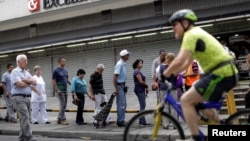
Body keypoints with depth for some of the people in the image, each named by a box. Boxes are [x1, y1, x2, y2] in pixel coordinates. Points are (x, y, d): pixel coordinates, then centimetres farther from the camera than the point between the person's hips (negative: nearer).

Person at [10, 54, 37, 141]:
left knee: (24, 118, 9)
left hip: (27, 97, 8)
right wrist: (29, 84, -1)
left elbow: (34, 82, 8)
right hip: (18, 98, -8)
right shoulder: (15, 72, -5)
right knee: (25, 117, -15)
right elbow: (19, 84, -18)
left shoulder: (26, 73, 19)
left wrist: (25, 81, -10)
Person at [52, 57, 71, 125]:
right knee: (62, 105, -8)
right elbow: (53, 81, -11)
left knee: (64, 105, 8)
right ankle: (63, 119, -4)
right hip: (60, 91, -8)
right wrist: (57, 90, -20)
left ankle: (59, 119, 15)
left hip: (65, 90, 8)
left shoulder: (65, 70, 14)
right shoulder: (56, 70, -8)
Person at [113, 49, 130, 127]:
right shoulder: (119, 64, -16)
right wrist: (116, 89, -23)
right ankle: (120, 121, -2)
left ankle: (121, 120, 19)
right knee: (121, 105, -7)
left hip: (122, 86, 10)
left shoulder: (123, 64, 12)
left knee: (123, 104, 12)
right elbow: (114, 76, -21)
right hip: (119, 86, -10)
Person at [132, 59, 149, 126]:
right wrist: (147, 86, -5)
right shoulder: (137, 72, -13)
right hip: (139, 90, -10)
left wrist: (146, 88, 8)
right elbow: (141, 82, -19)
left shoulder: (139, 71, 18)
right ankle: (143, 122, -6)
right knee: (142, 106, -9)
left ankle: (141, 121, 16)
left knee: (142, 106, 11)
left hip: (142, 90, 10)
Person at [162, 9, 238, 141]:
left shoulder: (191, 34, -10)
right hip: (228, 73, 10)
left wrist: (163, 76, -8)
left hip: (220, 74, -10)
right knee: (199, 103, 23)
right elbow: (186, 62, 28)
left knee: (186, 100, -6)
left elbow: (179, 61, -21)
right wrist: (171, 74, 24)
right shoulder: (197, 33, 22)